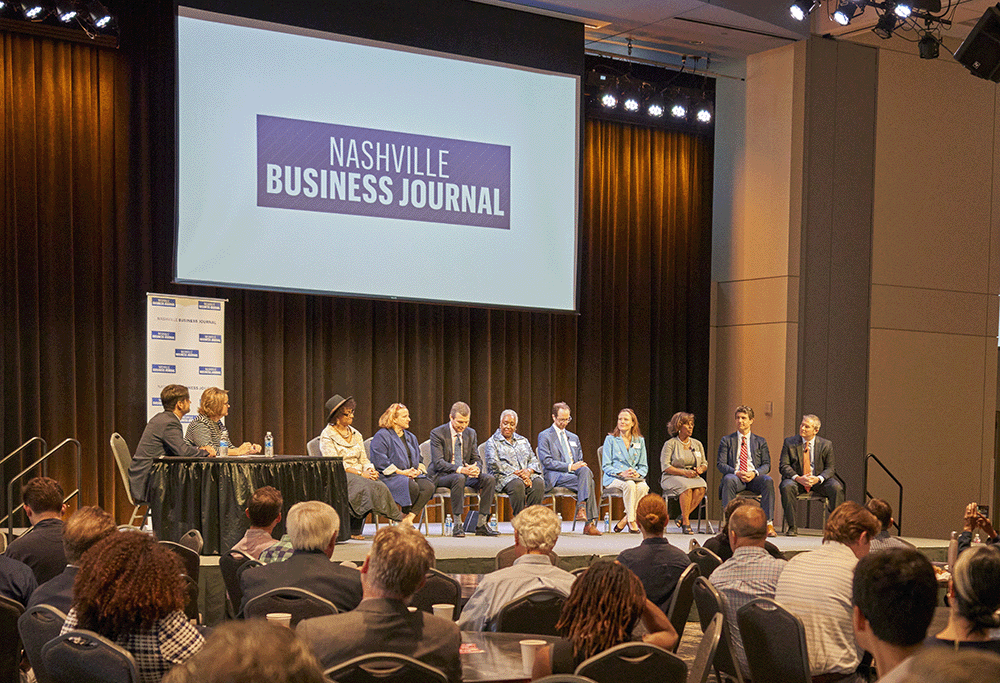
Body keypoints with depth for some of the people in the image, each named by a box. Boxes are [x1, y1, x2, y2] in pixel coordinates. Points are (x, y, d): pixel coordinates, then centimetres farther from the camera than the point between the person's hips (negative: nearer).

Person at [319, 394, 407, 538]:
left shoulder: (356, 434, 19)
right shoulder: (327, 436, -1)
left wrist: (370, 470, -8)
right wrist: (360, 473, -19)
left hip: (360, 475, 6)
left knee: (380, 487, -29)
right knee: (369, 486, -33)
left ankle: (355, 530, -28)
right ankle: (400, 518, -28)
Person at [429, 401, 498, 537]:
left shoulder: (471, 433, 9)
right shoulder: (437, 433, -9)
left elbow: (476, 459, 9)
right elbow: (438, 462, -17)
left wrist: (476, 469, -17)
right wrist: (460, 470, -32)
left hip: (466, 473, 6)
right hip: (442, 475, -6)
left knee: (490, 479, -20)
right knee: (459, 478, -38)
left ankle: (481, 524, -16)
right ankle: (457, 525, -31)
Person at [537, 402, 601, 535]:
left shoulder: (574, 438, 25)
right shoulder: (544, 436, 5)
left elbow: (580, 460, 24)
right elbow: (546, 461, -7)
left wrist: (581, 466, -4)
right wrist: (569, 467, -17)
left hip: (575, 473, 5)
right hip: (556, 476, -5)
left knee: (585, 470, -33)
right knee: (589, 483, -30)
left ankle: (582, 507, -39)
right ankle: (590, 522, -34)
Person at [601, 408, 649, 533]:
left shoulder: (640, 441, 15)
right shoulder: (610, 439, 6)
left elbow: (644, 466, 14)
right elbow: (606, 466, 0)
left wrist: (638, 473, -10)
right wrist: (621, 473, -17)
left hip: (635, 477, 3)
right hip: (613, 478, -3)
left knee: (643, 487, -34)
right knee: (629, 485, -38)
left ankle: (624, 520, -23)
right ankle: (631, 521, -27)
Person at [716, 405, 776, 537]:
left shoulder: (760, 441, 18)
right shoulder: (727, 440, 15)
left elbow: (766, 465, 9)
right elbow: (720, 464, 5)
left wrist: (755, 473, -13)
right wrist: (736, 473, -14)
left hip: (754, 478, 1)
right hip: (735, 476, -1)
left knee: (768, 480, -33)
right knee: (728, 479, -37)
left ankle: (769, 524, -34)